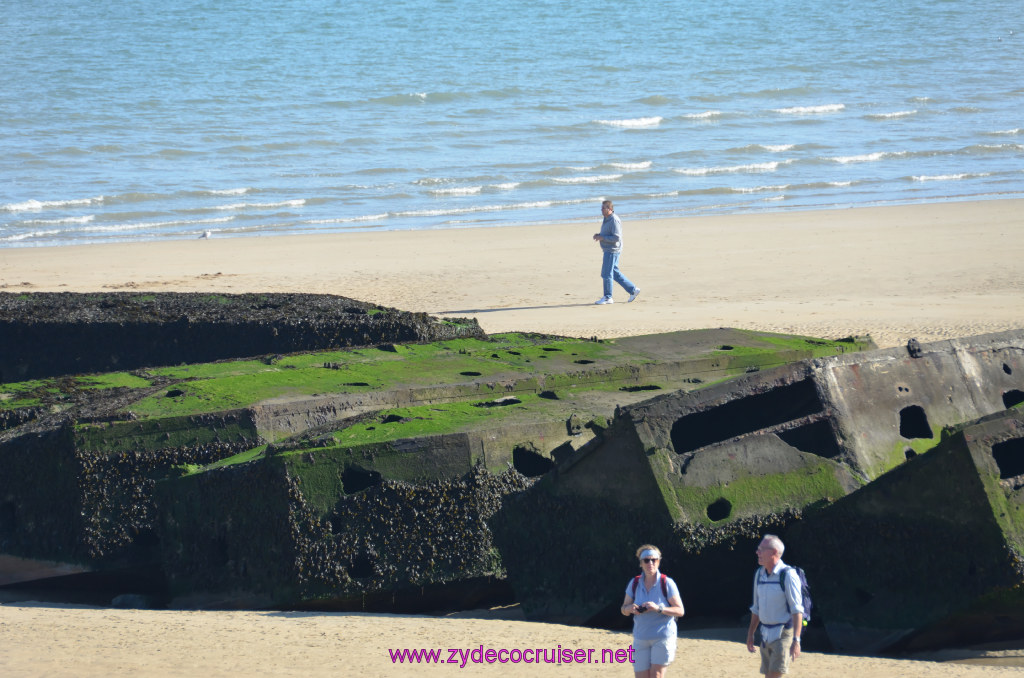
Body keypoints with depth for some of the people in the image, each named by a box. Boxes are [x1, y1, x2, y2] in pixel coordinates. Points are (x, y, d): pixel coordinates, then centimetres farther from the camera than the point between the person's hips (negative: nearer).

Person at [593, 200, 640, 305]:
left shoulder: (614, 221, -18)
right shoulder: (606, 219, 13)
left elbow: (616, 237, -24)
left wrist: (602, 238, -21)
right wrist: (598, 235, 6)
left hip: (612, 250, -10)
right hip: (607, 250, 10)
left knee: (606, 274, -6)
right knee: (615, 273, 13)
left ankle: (607, 297, 2)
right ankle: (633, 290, 19)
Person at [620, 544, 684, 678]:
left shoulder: (667, 583, -6)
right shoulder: (634, 583, 5)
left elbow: (680, 611, -8)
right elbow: (624, 609, 12)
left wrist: (658, 608, -23)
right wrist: (629, 608, -13)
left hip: (663, 636, -4)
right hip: (641, 639, 4)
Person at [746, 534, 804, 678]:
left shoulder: (788, 575, -13)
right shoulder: (759, 574, 10)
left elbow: (797, 611, -17)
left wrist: (796, 640, -23)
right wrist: (750, 634, 22)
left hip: (784, 634, -8)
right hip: (766, 634, 8)